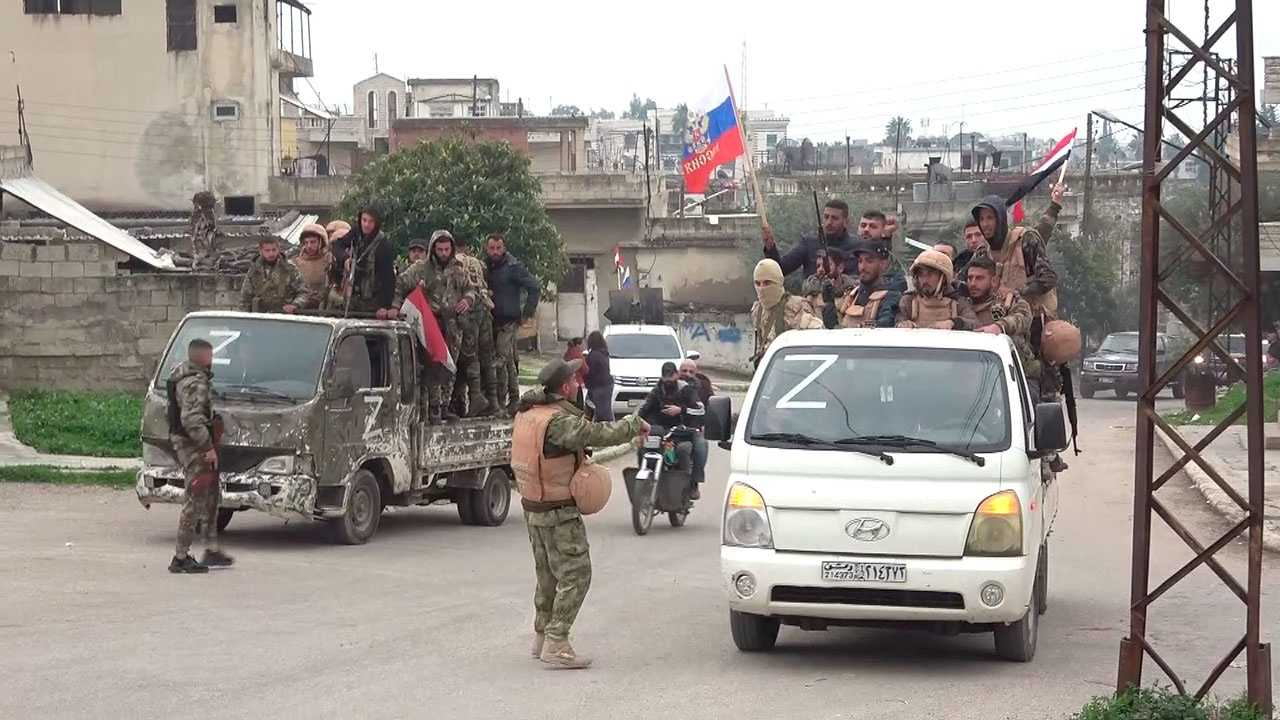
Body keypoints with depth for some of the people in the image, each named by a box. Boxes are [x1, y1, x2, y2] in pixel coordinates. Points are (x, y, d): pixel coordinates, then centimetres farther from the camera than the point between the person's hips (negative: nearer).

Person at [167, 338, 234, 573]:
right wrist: (208, 447, -24)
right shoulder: (195, 383, -20)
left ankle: (212, 551, 25)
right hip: (193, 446, -11)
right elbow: (191, 419, -29)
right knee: (195, 502, -6)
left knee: (210, 498, 18)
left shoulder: (182, 376, 14)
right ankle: (180, 558, -3)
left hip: (185, 442, 11)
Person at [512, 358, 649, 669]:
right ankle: (556, 645, -8)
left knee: (547, 573, 20)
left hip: (532, 507, 9)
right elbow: (600, 434, -28)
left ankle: (541, 637, 28)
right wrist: (636, 425, -13)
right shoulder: (559, 422, -24)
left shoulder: (526, 413, 4)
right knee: (575, 575, -5)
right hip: (559, 513, -9)